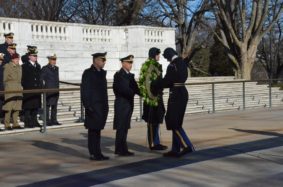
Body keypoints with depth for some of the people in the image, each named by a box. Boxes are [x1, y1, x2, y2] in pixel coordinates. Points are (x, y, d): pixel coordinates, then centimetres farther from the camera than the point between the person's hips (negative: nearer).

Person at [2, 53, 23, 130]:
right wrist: (6, 88, -2)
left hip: (18, 89, 6)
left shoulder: (19, 67, 16)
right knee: (9, 107, -8)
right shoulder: (7, 67, -3)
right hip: (10, 89, -6)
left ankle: (15, 124, 10)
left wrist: (20, 86, 12)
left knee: (17, 107, 5)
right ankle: (7, 125, -5)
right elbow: (5, 79, 0)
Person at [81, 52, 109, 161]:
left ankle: (97, 153, 17)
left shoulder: (102, 73, 14)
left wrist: (106, 105, 15)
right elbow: (84, 91, -12)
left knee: (97, 130, 11)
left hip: (102, 107, 8)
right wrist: (88, 106, -18)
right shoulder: (88, 73, -9)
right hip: (93, 107, -7)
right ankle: (93, 154, 3)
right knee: (93, 130, -3)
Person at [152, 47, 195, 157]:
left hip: (176, 95, -9)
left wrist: (153, 84, 1)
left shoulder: (172, 66, -15)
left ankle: (187, 146, -10)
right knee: (175, 122, 12)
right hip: (182, 93, 9)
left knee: (173, 123, -5)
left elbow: (166, 81, -15)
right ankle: (175, 150, 15)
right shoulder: (182, 63, 13)